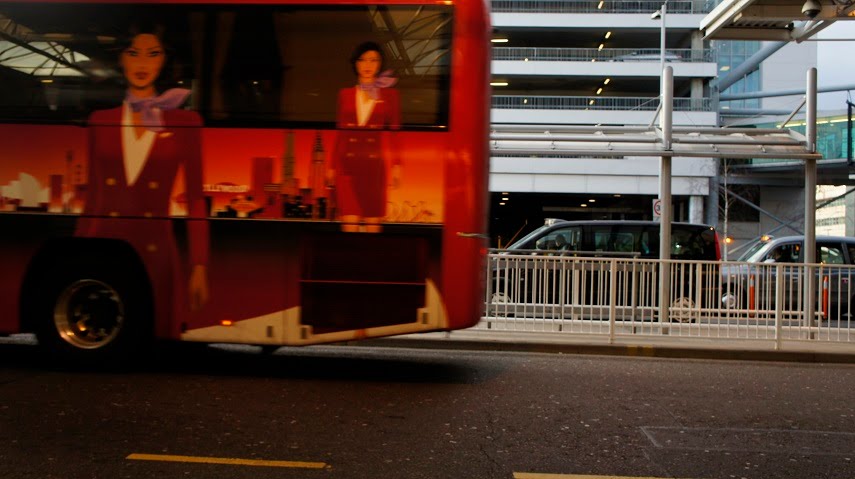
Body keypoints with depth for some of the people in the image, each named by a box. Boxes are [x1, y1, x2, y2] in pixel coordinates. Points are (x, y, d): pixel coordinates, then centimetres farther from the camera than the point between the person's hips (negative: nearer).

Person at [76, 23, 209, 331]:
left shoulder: (184, 122, 2)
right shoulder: (101, 120, 9)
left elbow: (195, 199, 0)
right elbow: (93, 195, 12)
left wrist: (199, 267, -4)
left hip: (156, 258, -2)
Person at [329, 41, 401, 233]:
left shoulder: (389, 94, 7)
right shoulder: (345, 94, 11)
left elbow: (394, 132, 4)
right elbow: (340, 133, 13)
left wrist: (396, 165, -5)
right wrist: (332, 166, 10)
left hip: (375, 166, -1)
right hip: (348, 165, 1)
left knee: (373, 223, 0)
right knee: (349, 223, -6)